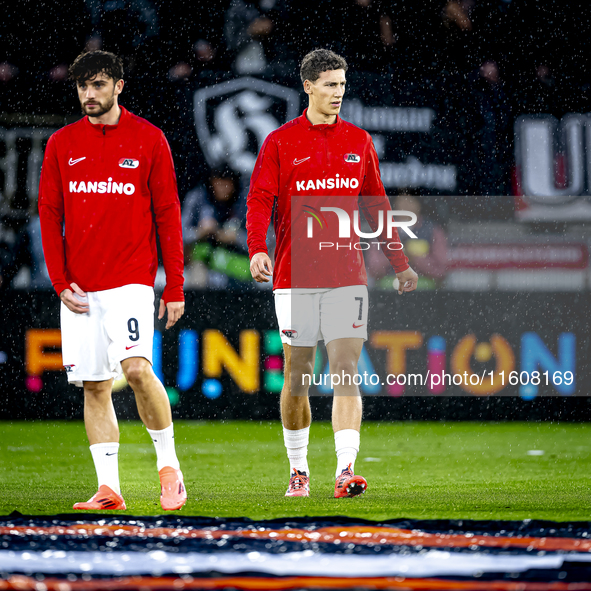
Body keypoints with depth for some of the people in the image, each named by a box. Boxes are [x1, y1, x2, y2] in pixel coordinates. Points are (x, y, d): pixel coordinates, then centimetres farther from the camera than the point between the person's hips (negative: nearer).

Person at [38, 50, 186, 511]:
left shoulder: (148, 140, 2)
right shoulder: (62, 144, 8)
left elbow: (168, 214, 2)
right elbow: (50, 215, 9)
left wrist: (175, 286, -2)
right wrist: (61, 282, -1)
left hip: (132, 280, -3)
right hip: (80, 290, 3)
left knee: (137, 368, -20)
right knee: (94, 386, 2)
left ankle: (169, 463, -2)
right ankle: (108, 487, 5)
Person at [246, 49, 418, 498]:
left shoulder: (359, 142, 10)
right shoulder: (280, 142, 1)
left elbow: (376, 206, 18)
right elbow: (259, 201, -4)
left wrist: (400, 263, 19)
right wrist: (257, 250, -22)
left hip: (347, 276, 1)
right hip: (295, 277, -1)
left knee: (346, 373, -10)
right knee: (297, 377, 5)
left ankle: (346, 470, -17)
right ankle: (299, 469, 21)